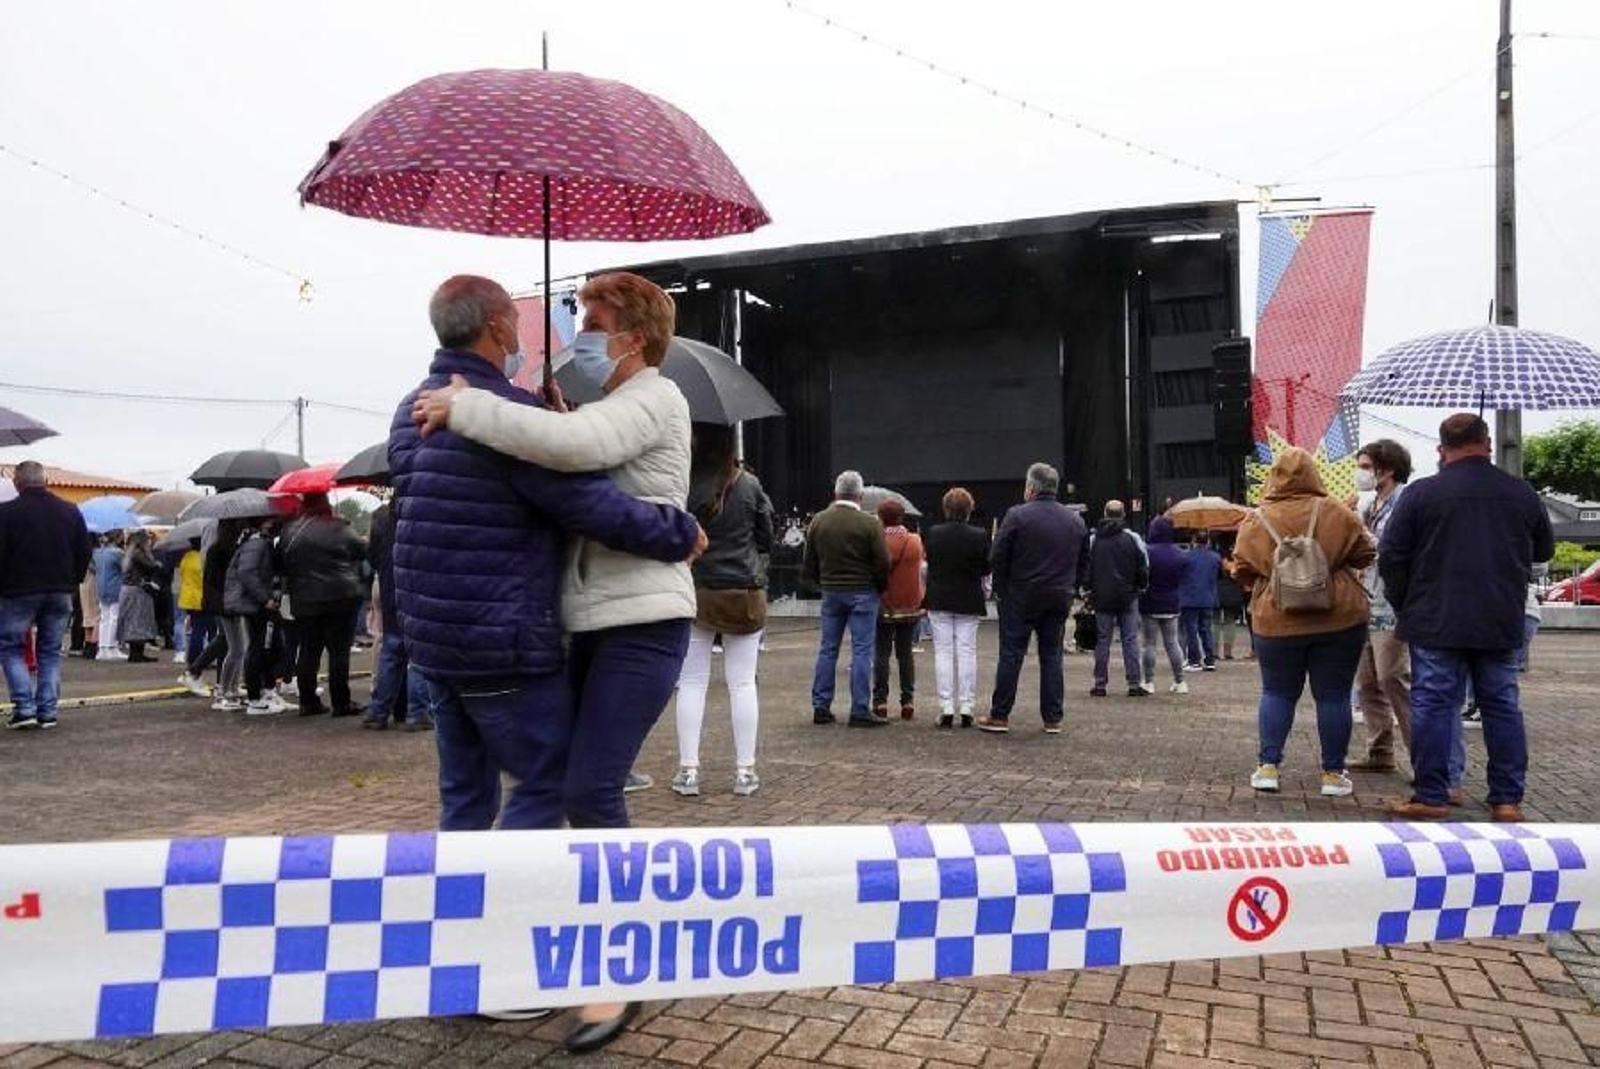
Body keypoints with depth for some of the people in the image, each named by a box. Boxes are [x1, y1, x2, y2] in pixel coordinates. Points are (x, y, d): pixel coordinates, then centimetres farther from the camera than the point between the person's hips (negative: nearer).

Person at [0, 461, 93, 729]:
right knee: (50, 652, 10)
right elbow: (85, 552, 9)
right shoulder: (70, 512, 6)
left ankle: (24, 708, -2)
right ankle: (47, 712, 7)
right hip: (60, 593, 4)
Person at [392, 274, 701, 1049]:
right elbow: (594, 506, -23)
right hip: (504, 641, -8)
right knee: (549, 786, 5)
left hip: (433, 636, 9)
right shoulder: (513, 412, -19)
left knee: (465, 797, 15)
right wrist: (681, 533, -10)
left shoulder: (415, 410, 10)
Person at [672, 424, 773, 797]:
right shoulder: (750, 485, -1)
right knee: (742, 682, 6)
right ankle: (745, 771, 10)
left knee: (691, 682, 7)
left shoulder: (684, 485, -10)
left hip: (694, 594, -1)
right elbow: (766, 540, 7)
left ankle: (688, 770, 8)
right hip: (744, 593, 2)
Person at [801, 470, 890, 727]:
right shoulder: (870, 524, -10)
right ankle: (859, 711, -1)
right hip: (862, 592, -4)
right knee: (861, 651, -1)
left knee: (827, 649, 11)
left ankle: (821, 707, 13)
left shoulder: (818, 521, 3)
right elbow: (882, 563, -9)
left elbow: (809, 562, 8)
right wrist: (880, 588, 7)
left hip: (830, 592, 4)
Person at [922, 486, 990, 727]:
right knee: (967, 652, 6)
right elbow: (986, 568, -3)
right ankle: (966, 709, 6)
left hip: (939, 600, 0)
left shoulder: (933, 534, -8)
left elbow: (927, 563, 1)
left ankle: (946, 709, 2)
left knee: (943, 652, 5)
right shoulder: (980, 536, -9)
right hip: (969, 602, 0)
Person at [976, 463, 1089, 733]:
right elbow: (1084, 561, 12)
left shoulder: (1017, 515, -9)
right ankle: (1052, 718, 10)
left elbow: (997, 558, -10)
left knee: (1011, 655, 1)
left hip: (1021, 597, -4)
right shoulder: (1076, 520, 8)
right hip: (1060, 599, 4)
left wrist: (1002, 589, 2)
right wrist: (1069, 589, 15)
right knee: (1052, 656, 10)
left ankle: (999, 715, 5)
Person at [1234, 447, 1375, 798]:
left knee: (1277, 693, 13)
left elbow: (1243, 572, 3)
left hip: (1276, 623, 1)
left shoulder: (1256, 521, -2)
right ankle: (1333, 774, 12)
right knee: (1333, 696, 7)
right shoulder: (1336, 513, -5)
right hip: (1338, 620, -1)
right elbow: (1365, 555, 3)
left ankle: (1268, 767, 9)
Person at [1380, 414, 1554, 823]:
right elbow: (1544, 550, 18)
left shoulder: (1422, 493, -8)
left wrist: (1402, 604, 8)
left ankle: (1431, 797, 3)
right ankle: (1507, 800, 15)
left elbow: (1391, 558, -5)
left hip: (1435, 622, -3)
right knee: (1502, 706, 11)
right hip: (1502, 623, 3)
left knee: (1434, 705, 1)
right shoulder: (1522, 493, 4)